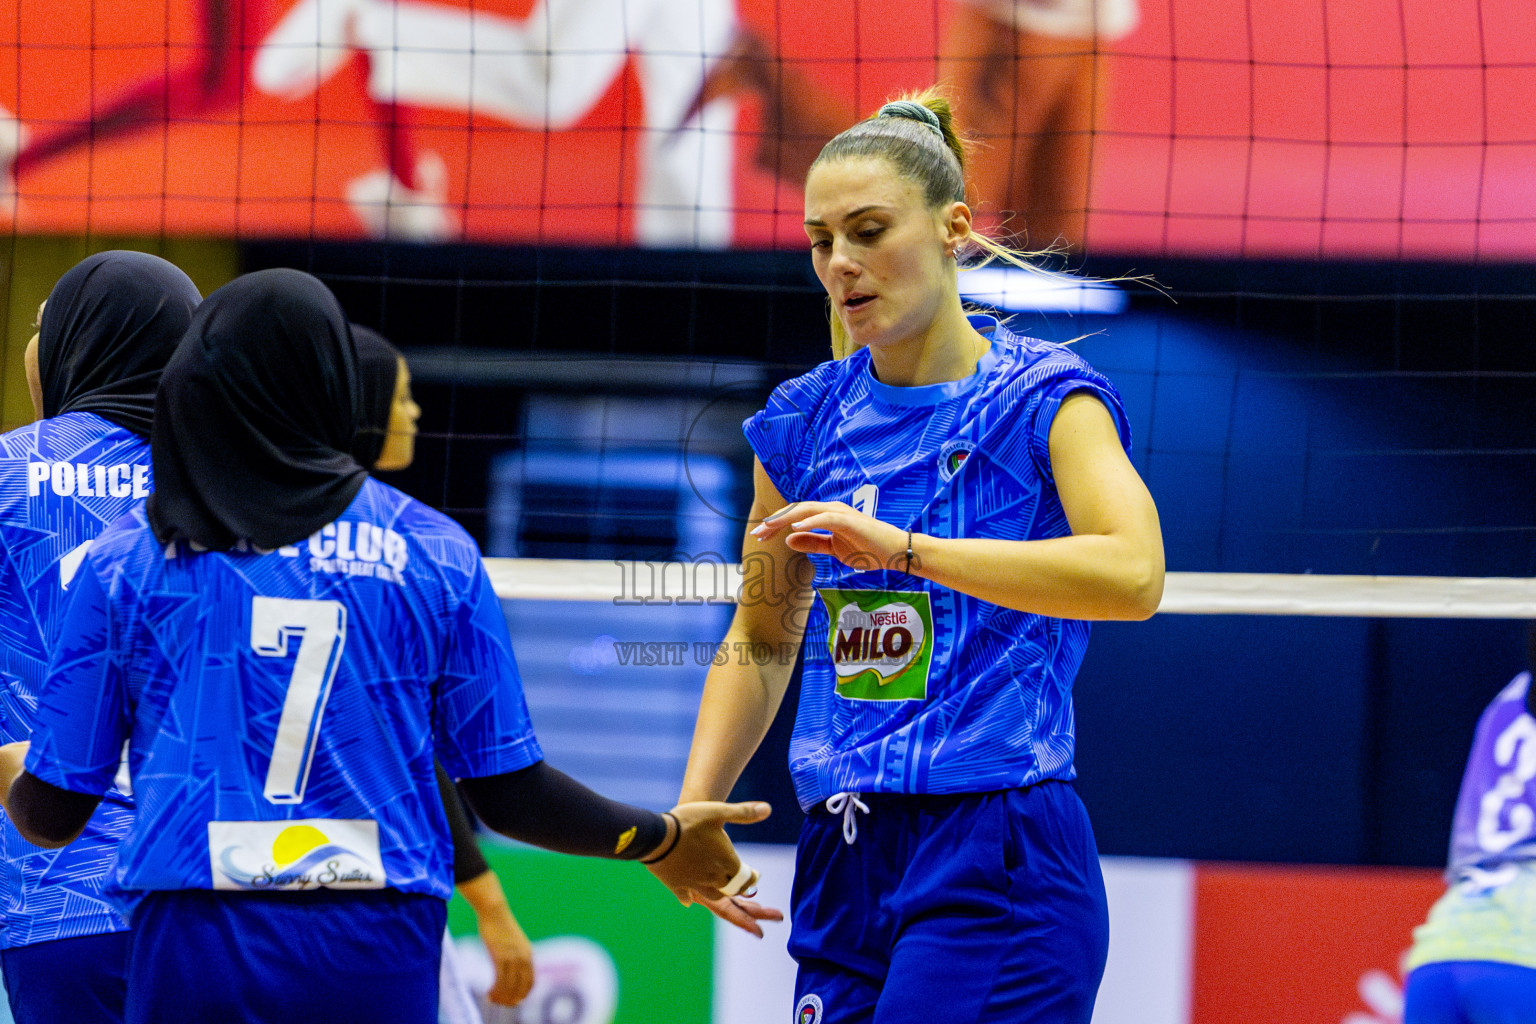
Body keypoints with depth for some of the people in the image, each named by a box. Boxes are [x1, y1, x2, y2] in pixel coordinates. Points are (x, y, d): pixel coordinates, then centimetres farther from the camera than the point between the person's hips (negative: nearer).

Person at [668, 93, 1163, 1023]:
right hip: (843, 867, 6)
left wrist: (907, 548, -28)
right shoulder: (805, 421, 11)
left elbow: (1133, 576, -22)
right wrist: (694, 811, 9)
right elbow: (761, 641, 22)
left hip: (998, 873, -6)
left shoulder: (1043, 397, -4)